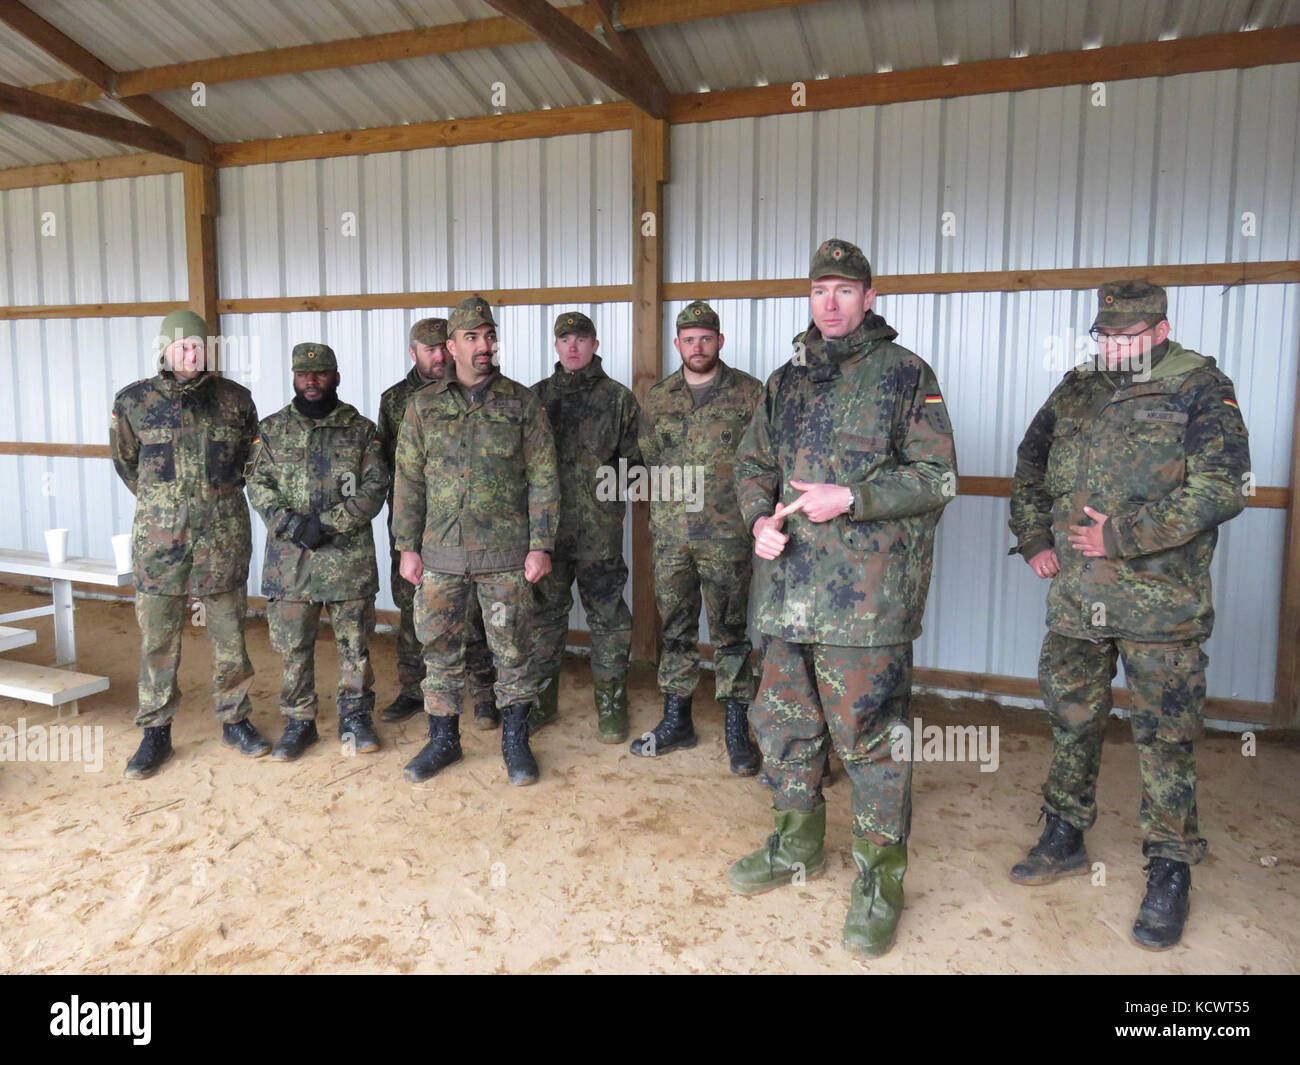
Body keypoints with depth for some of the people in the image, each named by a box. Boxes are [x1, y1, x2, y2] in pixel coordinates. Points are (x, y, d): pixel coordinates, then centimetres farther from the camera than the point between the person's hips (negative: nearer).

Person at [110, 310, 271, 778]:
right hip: (159, 535, 0)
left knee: (229, 633, 8)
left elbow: (250, 456, 17)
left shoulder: (235, 399, 1)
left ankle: (235, 720, 22)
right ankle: (156, 732, 18)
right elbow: (126, 462, 15)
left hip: (224, 534, 0)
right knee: (158, 637, 5)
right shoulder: (134, 401, 1)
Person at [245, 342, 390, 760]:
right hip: (288, 557, 1)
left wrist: (329, 523, -14)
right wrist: (292, 523, -15)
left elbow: (375, 488, -3)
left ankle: (355, 718, 20)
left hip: (350, 556, -1)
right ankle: (299, 722, 21)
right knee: (294, 644, 7)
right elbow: (258, 485, 1)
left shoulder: (362, 430, 5)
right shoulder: (272, 429, 8)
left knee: (354, 642, 6)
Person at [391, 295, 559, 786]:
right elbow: (408, 481, 7)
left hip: (505, 553, -2)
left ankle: (515, 740, 22)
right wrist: (407, 547, 2)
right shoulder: (423, 405, 5)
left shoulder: (522, 403, 0)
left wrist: (541, 545, -7)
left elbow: (543, 478, -1)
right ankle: (443, 739, 26)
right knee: (440, 648, 10)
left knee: (512, 649, 6)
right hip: (440, 552, 2)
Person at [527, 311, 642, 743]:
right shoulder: (536, 397, 10)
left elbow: (634, 459, 5)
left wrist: (615, 478, -11)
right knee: (545, 613, 10)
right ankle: (542, 701, 24)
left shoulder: (619, 399, 3)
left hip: (599, 528, -2)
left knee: (607, 616, 3)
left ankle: (611, 705, 16)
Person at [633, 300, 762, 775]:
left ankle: (737, 729, 13)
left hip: (727, 534, -3)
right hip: (670, 534, 4)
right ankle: (676, 720, 23)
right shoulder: (659, 398, 10)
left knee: (731, 631, 2)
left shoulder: (748, 392, 0)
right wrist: (671, 496, 8)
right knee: (675, 628, 11)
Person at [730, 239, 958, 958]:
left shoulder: (905, 374, -1)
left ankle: (878, 879, 18)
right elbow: (752, 463, 19)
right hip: (788, 586, 6)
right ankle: (797, 846, 36)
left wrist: (851, 499, -17)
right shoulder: (786, 381, 15)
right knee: (783, 724, 15)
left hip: (867, 593, -5)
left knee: (868, 736, 0)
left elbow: (938, 478, -5)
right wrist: (760, 519, -1)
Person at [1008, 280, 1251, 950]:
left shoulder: (1201, 391, -5)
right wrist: (1034, 539, 7)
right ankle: (1065, 840, 32)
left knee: (1164, 739, 3)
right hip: (1075, 599, 5)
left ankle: (1170, 874, 19)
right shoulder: (1076, 391, 10)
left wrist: (1120, 536, -18)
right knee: (1072, 721, 15)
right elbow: (1029, 465, 20)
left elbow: (1221, 490, -16)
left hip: (1162, 606, -5)